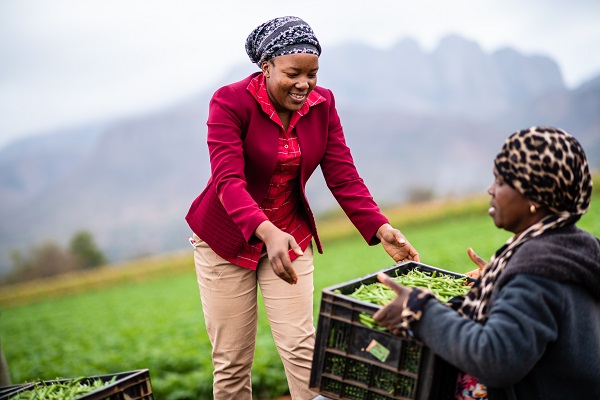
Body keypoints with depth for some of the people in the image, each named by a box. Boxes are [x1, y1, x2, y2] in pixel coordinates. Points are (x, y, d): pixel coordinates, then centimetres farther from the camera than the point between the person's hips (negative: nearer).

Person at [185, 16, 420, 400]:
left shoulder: (322, 103, -5)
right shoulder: (230, 102, -19)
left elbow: (343, 176, -9)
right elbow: (228, 181, -30)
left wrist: (381, 230, -23)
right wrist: (267, 232, -47)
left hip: (291, 235, 3)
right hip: (228, 238, -2)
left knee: (301, 347, -3)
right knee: (232, 360, 4)